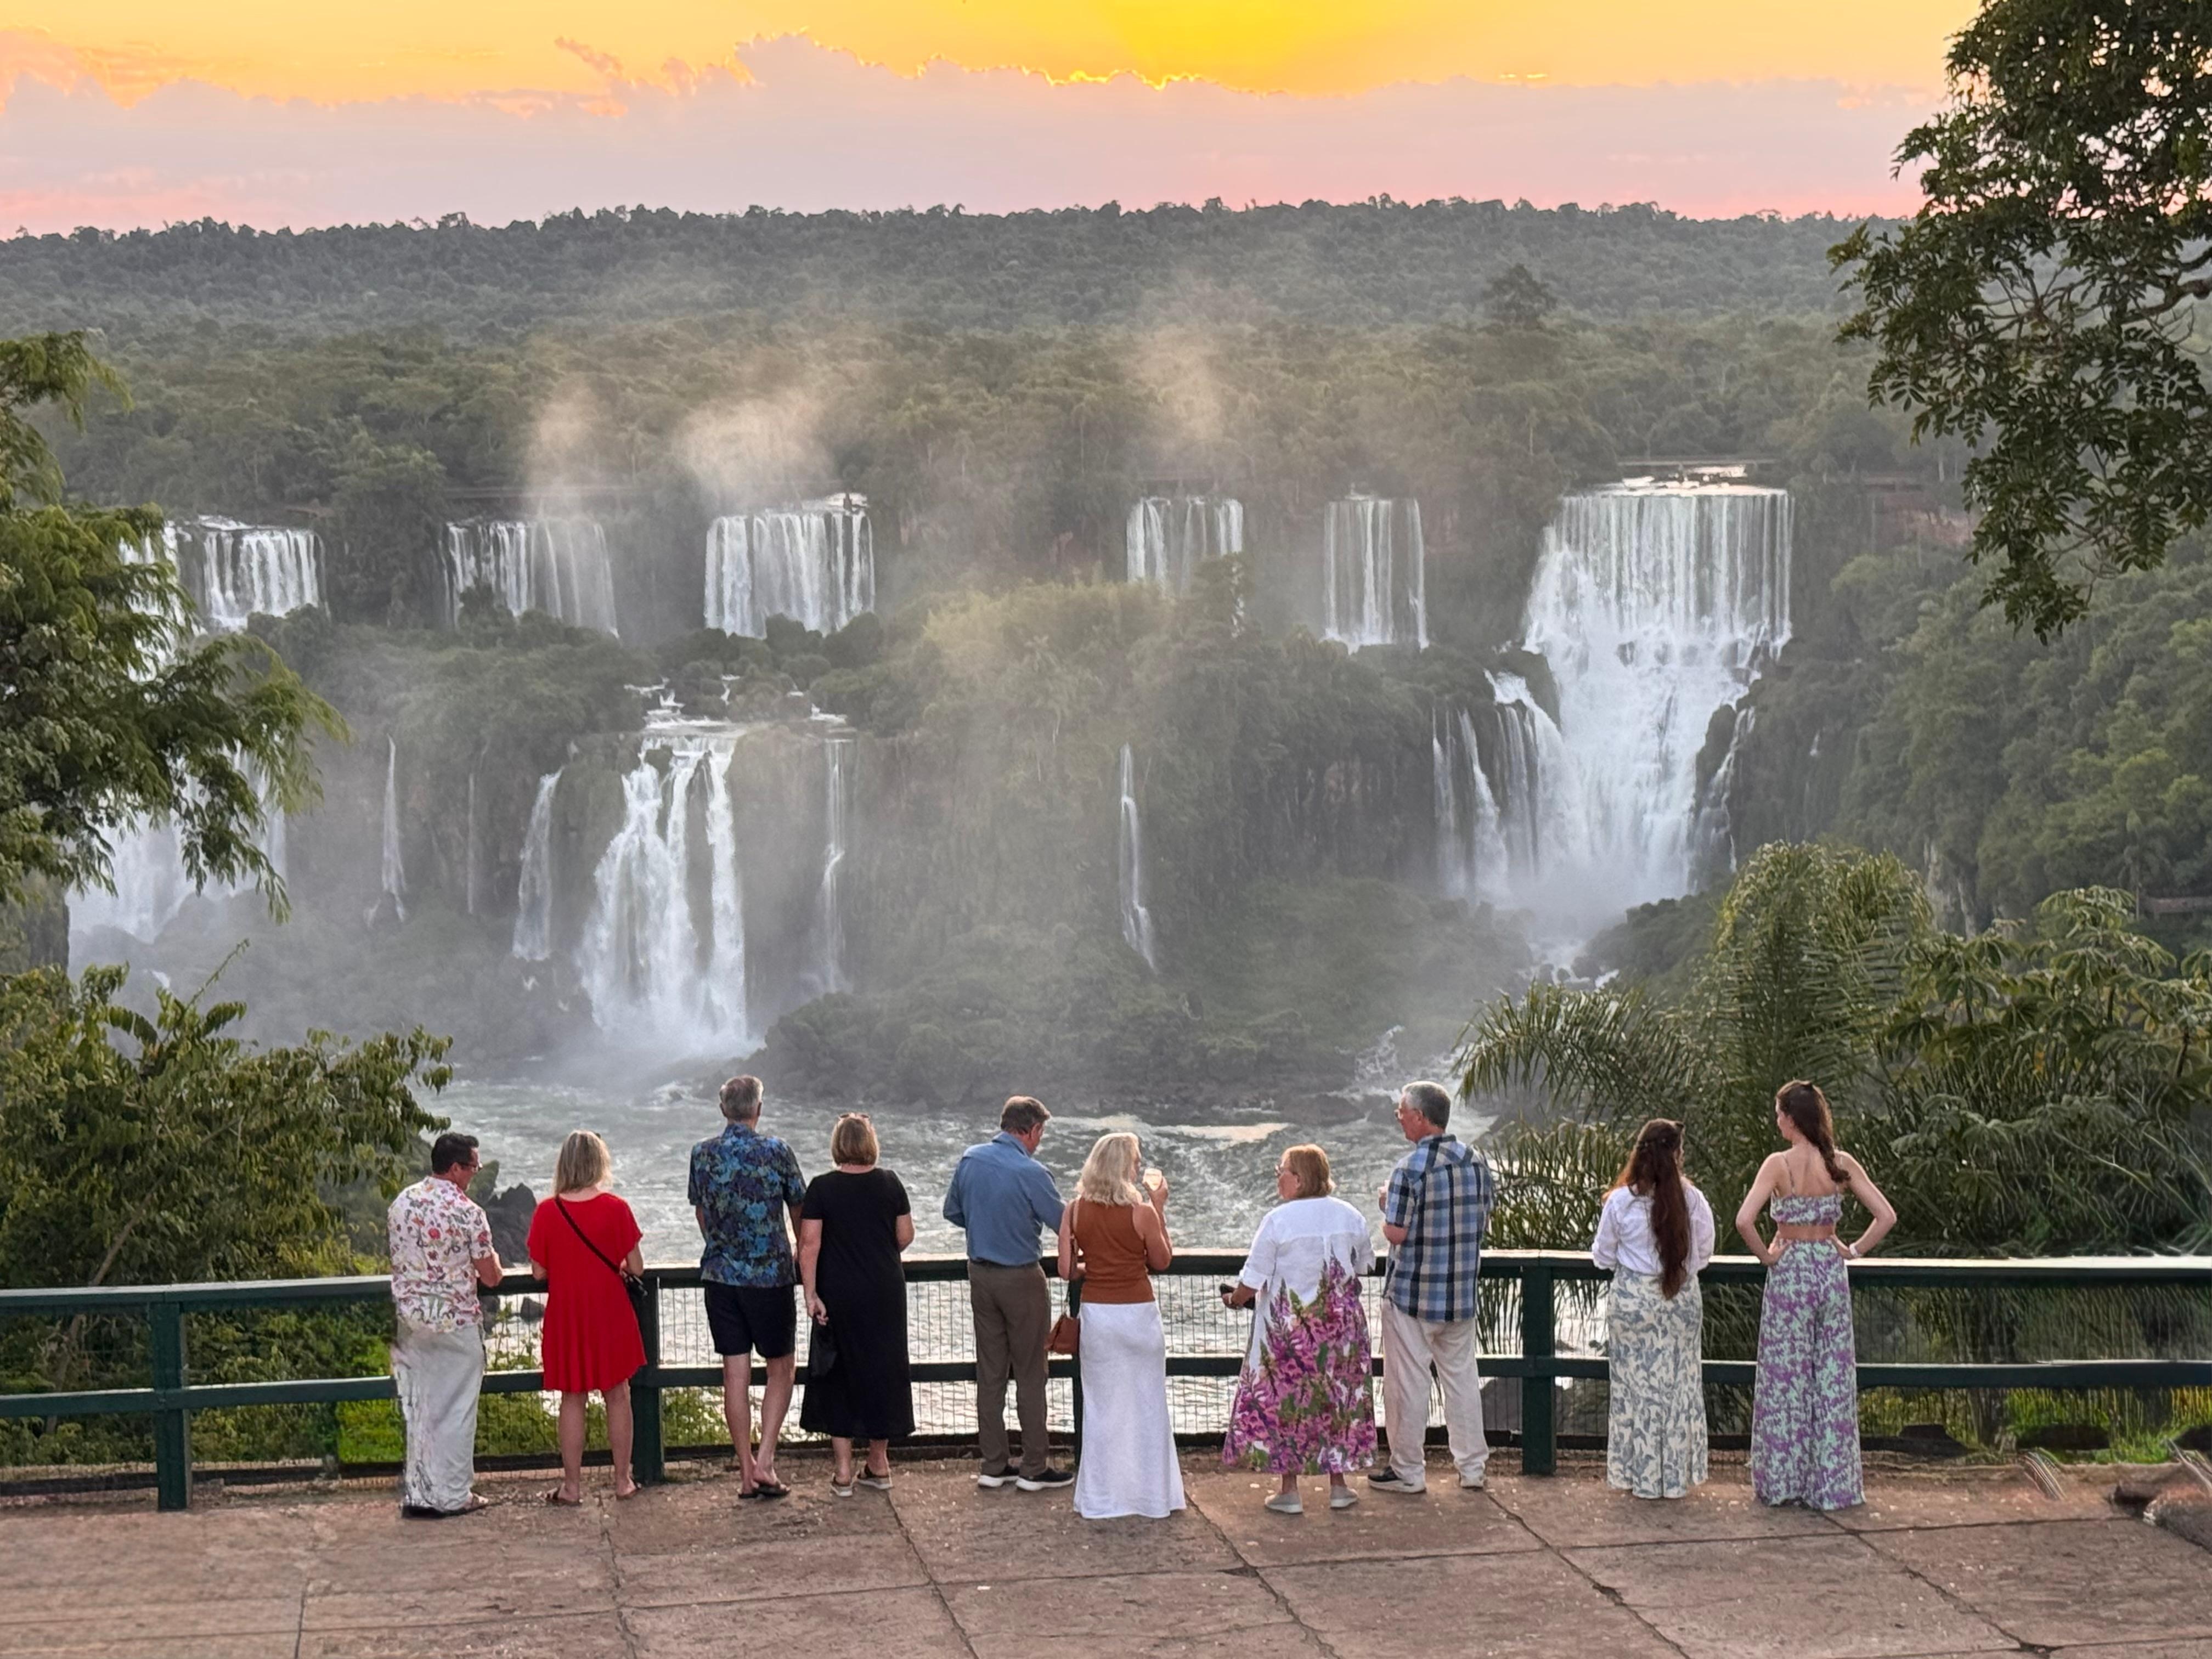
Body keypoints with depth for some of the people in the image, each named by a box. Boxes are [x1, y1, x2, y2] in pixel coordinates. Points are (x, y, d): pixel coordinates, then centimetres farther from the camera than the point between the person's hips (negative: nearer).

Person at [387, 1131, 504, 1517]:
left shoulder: (401, 1203, 3)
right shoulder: (468, 1213, -14)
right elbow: (491, 1277, -9)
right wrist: (491, 1255, 12)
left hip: (408, 1319, 5)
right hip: (455, 1323, -5)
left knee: (416, 1409, 11)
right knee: (455, 1412, 4)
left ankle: (417, 1495, 14)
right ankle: (452, 1495, 9)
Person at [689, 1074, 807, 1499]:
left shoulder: (702, 1155, 1)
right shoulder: (776, 1152, -8)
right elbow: (800, 1213, 3)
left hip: (719, 1275, 3)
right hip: (771, 1275, -3)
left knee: (735, 1374, 7)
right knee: (781, 1369, 9)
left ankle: (746, 1471, 10)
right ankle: (764, 1462, -3)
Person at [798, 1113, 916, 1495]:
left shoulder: (822, 1188, -8)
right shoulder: (890, 1183, -2)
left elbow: (809, 1244, -12)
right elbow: (906, 1236, 4)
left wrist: (811, 1294, -9)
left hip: (839, 1296, -2)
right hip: (886, 1296, 2)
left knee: (839, 1377, 7)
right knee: (883, 1371, 13)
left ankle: (843, 1471, 6)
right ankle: (879, 1466, 22)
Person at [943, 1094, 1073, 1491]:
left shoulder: (970, 1160, 0)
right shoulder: (1029, 1173, -19)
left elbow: (953, 1212, 13)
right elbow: (1065, 1224, -10)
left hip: (980, 1275, 6)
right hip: (1021, 1279, -6)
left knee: (990, 1372, 11)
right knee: (1029, 1374, 3)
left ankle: (994, 1465, 15)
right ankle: (1034, 1469, 7)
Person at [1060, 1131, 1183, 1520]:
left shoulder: (1076, 1211, -3)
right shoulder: (1143, 1213, -11)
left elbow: (1067, 1271, -2)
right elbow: (1162, 1261, 3)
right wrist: (1160, 1208, 5)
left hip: (1096, 1313, 2)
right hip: (1139, 1313, -2)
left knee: (1101, 1408, 11)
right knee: (1146, 1407, 11)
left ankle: (1099, 1501, 15)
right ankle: (1152, 1497, 18)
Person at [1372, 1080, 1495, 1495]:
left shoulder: (1411, 1168, -19)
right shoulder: (1477, 1162, 1)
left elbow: (1396, 1233, -19)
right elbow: (1486, 1217, 11)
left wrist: (1386, 1205, -1)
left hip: (1412, 1295, -6)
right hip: (1462, 1293, 6)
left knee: (1408, 1382, 3)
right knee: (1462, 1376, 15)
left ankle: (1408, 1472, 9)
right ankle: (1473, 1466, 19)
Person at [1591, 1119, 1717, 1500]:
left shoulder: (1621, 1201, -11)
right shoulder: (1693, 1200, -8)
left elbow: (1603, 1256, 0)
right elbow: (1703, 1254, 3)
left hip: (1633, 1300, -1)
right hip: (1682, 1299, 1)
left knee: (1637, 1386, 8)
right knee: (1678, 1386, 10)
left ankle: (1640, 1476, 12)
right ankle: (1678, 1476, 15)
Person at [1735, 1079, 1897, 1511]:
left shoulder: (1779, 1164, -13)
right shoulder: (1842, 1164, -2)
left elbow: (1745, 1220, -23)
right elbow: (1886, 1216, -4)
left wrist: (1766, 1255, -9)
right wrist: (1854, 1251, 4)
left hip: (1790, 1273, -3)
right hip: (1831, 1272, 3)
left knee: (1786, 1377, 6)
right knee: (1833, 1378, 10)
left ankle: (1783, 1480, 12)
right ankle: (1832, 1483, 14)